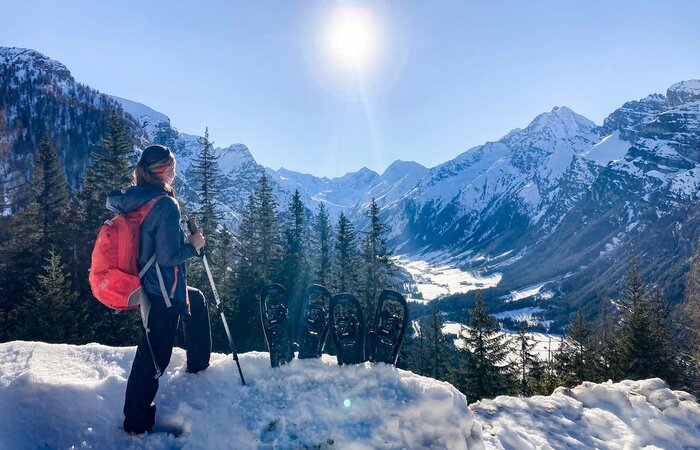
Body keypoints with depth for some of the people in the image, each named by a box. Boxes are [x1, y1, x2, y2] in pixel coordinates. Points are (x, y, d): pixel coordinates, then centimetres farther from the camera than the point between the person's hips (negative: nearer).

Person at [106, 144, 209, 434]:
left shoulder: (131, 198, 0)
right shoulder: (166, 205, -23)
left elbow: (112, 201, 23)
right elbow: (169, 256, -25)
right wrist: (193, 246, -8)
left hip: (146, 284, 10)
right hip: (163, 293, -10)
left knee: (197, 300, 31)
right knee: (153, 357, 3)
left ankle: (198, 365, 43)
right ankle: (137, 422, 18)